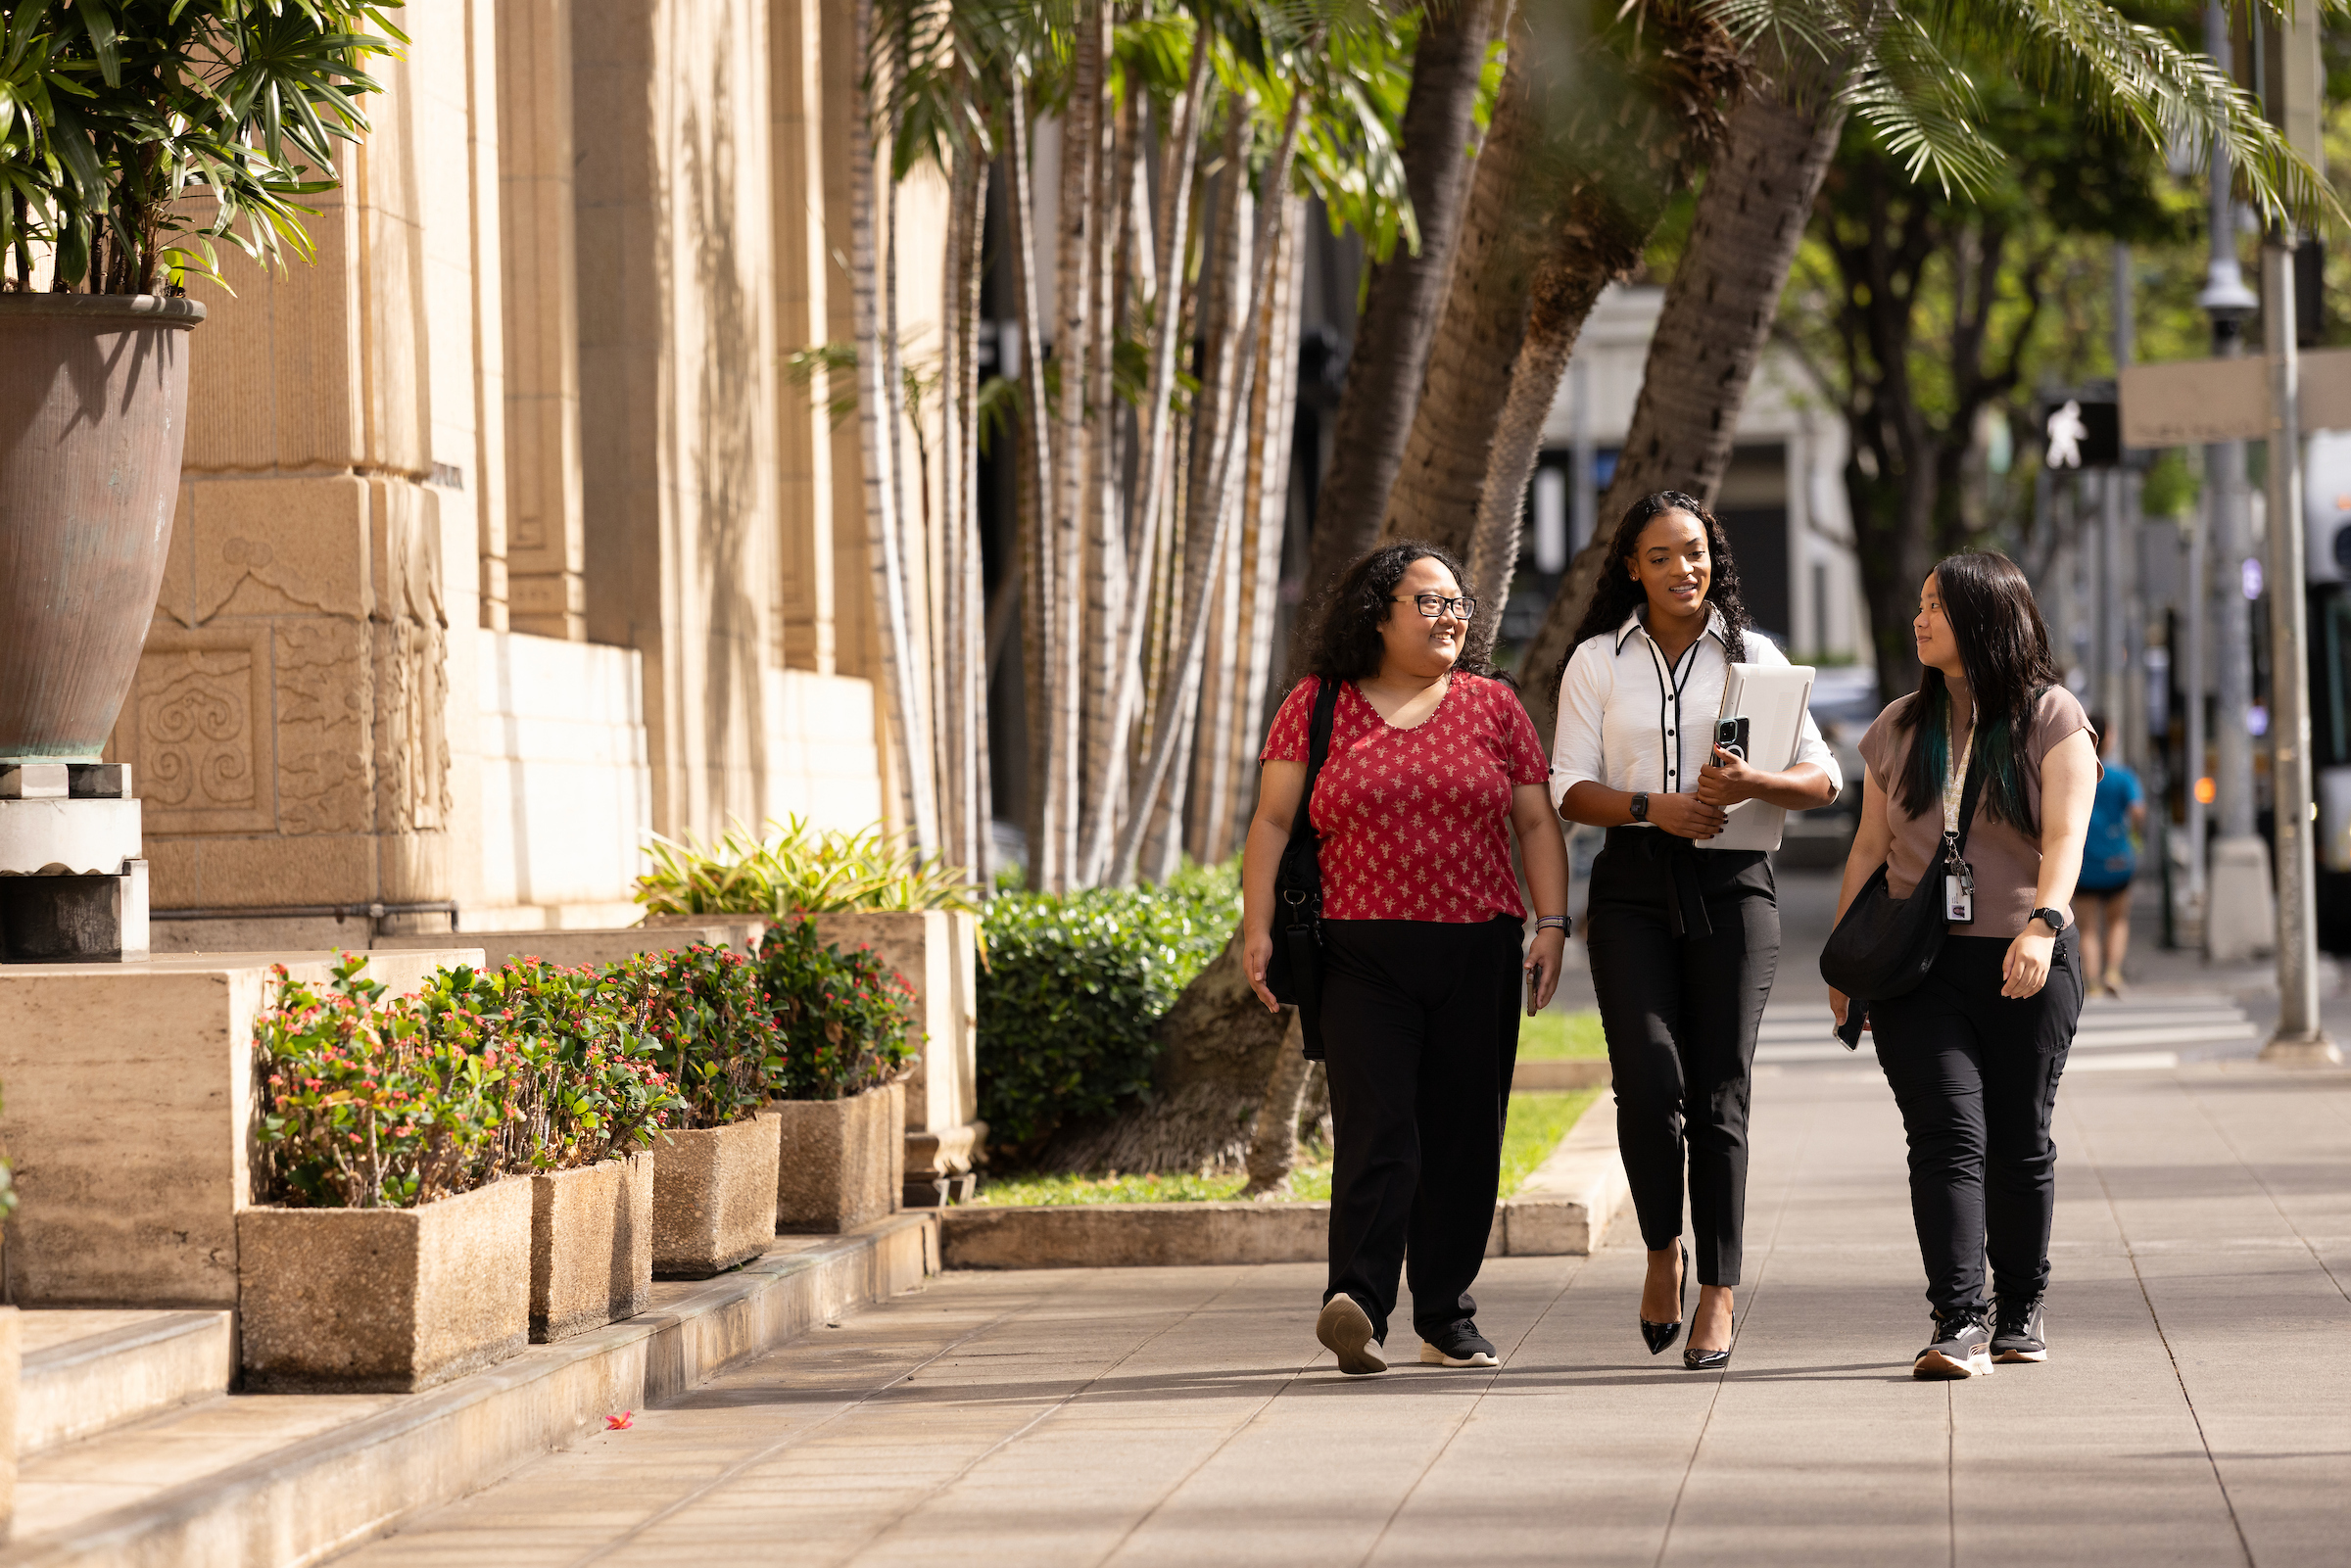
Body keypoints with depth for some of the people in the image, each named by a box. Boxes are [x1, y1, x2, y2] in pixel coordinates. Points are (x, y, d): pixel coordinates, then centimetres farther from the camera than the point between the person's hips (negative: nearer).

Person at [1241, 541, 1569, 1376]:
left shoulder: (1489, 704, 11)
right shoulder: (1317, 705, 6)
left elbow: (1535, 821, 11)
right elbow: (1272, 821, 4)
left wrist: (1552, 922, 1)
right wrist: (1257, 926, -5)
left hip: (1477, 956, 3)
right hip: (1362, 955, -2)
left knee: (1464, 1137, 3)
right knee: (1377, 1127, -15)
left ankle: (1448, 1321, 12)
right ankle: (1357, 1306, -26)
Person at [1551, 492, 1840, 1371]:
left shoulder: (1752, 658, 9)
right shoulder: (1597, 662, 9)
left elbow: (1823, 780, 5)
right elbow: (1570, 790, 3)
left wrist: (1753, 783, -16)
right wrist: (1651, 806, -15)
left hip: (1730, 880, 0)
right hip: (1634, 883, 0)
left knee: (1718, 1093, -3)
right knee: (1649, 1082, -14)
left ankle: (1717, 1294, 3)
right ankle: (1662, 1249, 10)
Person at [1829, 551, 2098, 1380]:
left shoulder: (2053, 719, 3)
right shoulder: (1900, 727, 14)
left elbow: (2065, 835, -10)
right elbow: (1870, 846, 17)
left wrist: (2043, 922, -26)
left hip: (2025, 963, -2)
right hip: (1919, 963, 2)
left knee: (2019, 1140, 5)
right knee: (1948, 1132, -12)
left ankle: (2021, 1310, 22)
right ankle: (1958, 1323, -18)